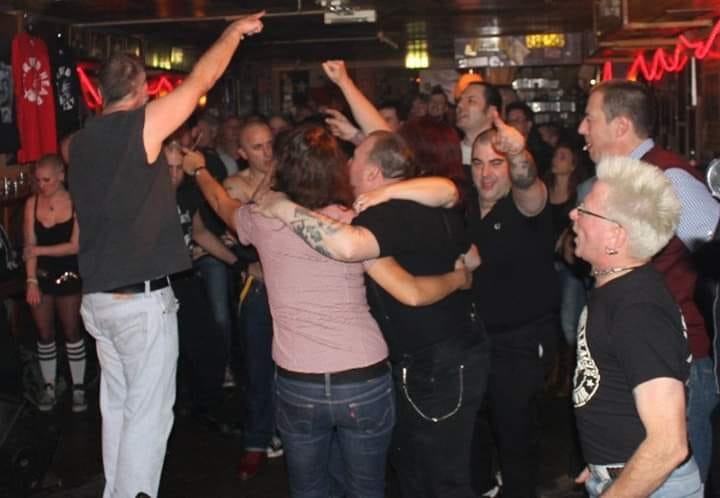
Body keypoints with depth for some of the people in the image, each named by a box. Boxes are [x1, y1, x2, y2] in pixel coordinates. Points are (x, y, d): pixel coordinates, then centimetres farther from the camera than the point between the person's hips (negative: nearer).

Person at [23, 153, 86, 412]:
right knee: (44, 334, 8)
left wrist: (40, 250, -13)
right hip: (41, 276, 3)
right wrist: (31, 281, -10)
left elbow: (76, 246, -15)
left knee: (72, 332, 6)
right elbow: (29, 245, -4)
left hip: (68, 275, -3)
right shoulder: (32, 203, -3)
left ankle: (78, 388, 15)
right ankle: (49, 387, 21)